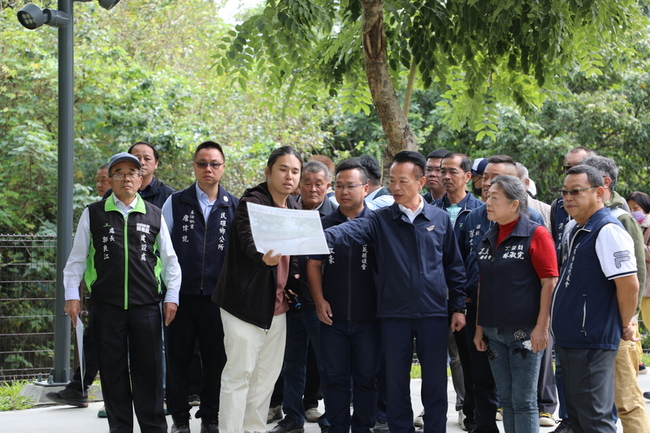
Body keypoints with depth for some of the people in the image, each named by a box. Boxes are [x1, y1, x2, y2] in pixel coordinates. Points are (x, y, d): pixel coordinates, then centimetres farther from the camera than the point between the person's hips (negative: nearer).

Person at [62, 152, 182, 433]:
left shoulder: (154, 215, 8)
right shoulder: (93, 215, 6)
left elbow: (169, 259, 10)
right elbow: (77, 258, 8)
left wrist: (172, 296, 4)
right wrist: (72, 294, 2)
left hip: (146, 304, 0)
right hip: (106, 304, 0)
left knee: (149, 369, 2)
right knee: (113, 370, 5)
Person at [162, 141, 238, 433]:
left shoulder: (234, 207, 7)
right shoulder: (175, 203, 6)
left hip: (217, 296, 0)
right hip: (181, 294, 0)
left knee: (216, 359, 4)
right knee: (177, 357, 4)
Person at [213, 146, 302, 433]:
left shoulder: (293, 209, 10)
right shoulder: (251, 203, -14)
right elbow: (250, 241, -30)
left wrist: (293, 276, 5)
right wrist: (264, 257, -51)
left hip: (277, 305, 8)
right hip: (246, 302, -8)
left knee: (267, 376, 12)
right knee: (239, 374, -5)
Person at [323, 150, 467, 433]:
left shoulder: (440, 219, 5)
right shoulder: (381, 220, 1)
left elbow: (454, 267, 9)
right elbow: (351, 231, -18)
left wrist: (458, 307, 5)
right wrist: (321, 236, -38)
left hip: (433, 314, 0)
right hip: (394, 314, 0)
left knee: (435, 382, 5)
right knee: (396, 381, 8)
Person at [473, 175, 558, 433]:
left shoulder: (536, 235, -8)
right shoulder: (488, 239, 12)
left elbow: (549, 283, -12)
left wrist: (541, 327, -17)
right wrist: (479, 327, 14)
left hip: (525, 331, -6)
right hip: (494, 332, 6)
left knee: (523, 401, -3)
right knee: (506, 400, 11)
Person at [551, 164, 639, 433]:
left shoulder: (608, 231, -17)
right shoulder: (572, 229, 12)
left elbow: (629, 285, -21)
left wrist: (624, 326, -9)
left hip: (592, 341, -10)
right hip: (568, 339, 10)